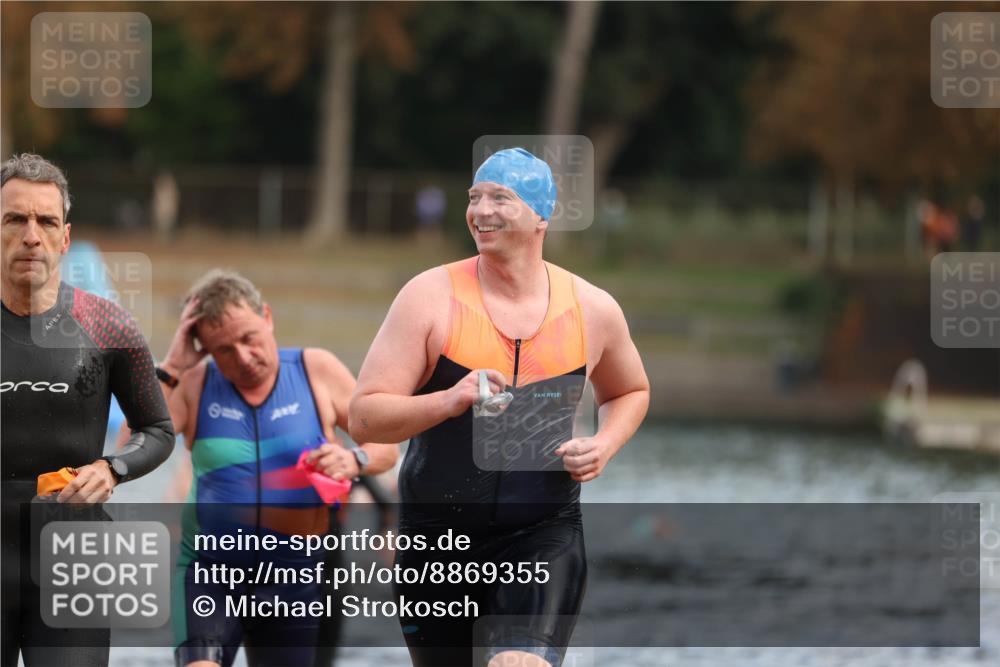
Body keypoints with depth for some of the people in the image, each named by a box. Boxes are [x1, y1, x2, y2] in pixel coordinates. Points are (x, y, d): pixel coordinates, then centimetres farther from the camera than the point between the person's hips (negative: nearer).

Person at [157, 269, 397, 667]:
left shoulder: (316, 371, 1)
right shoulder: (194, 385, 0)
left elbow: (386, 447, 5)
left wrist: (355, 461, -18)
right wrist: (170, 369, -14)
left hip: (298, 576, 1)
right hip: (210, 572, -1)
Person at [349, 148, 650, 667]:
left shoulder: (592, 310, 1)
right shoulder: (430, 297, -6)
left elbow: (630, 392, 22)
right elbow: (364, 418, -10)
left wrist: (603, 446, 1)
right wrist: (449, 401, -27)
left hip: (545, 535, -1)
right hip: (436, 537, 1)